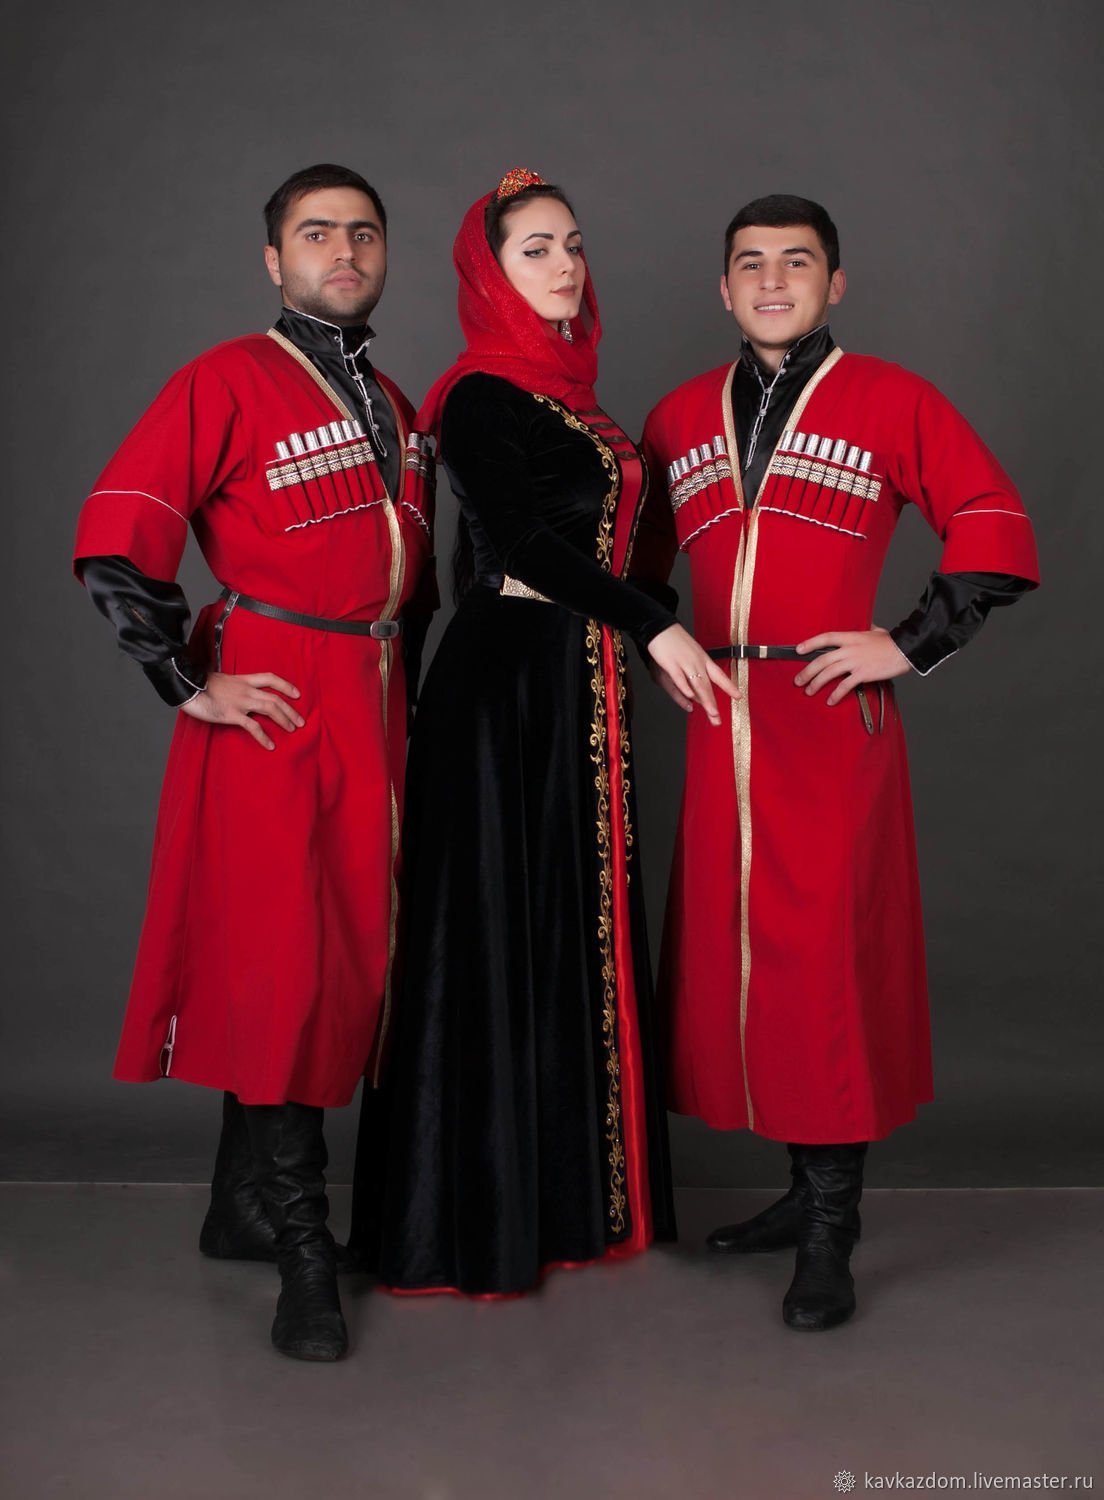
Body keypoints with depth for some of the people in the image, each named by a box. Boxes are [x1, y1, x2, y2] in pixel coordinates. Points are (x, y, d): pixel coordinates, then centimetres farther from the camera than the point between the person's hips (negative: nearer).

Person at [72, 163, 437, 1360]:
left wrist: (399, 685, 17)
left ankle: (241, 1206, 25)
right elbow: (114, 543, -12)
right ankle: (302, 1250, 5)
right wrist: (191, 686, -14)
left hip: (375, 711, 7)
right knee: (279, 962, -6)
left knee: (352, 957, 9)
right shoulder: (226, 383, -4)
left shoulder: (394, 406, 18)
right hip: (272, 707, -7)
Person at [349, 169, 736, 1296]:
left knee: (574, 925, 10)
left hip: (575, 682, 9)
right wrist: (655, 627, -20)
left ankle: (565, 1193, 22)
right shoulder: (482, 395, -8)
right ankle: (472, 1219, 9)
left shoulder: (566, 389, 17)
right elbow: (521, 536, -18)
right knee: (501, 930, -4)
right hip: (507, 683, -8)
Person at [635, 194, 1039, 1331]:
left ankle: (831, 1235, 6)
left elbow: (1000, 536, 0)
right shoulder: (680, 417, 14)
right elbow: (639, 553, 27)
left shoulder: (890, 401, 1)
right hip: (720, 723, 5)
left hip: (832, 719, -5)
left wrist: (906, 644, -8)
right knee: (733, 947, 7)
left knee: (826, 950, -6)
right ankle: (807, 1189, 23)